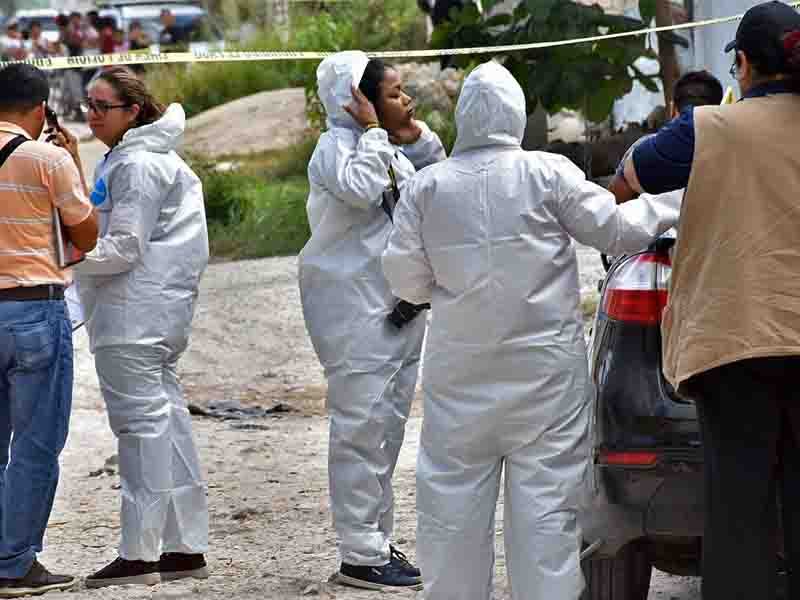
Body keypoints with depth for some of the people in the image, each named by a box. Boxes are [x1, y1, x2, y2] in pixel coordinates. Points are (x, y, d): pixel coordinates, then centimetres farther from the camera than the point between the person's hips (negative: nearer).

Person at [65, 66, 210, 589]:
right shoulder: (148, 157, 19)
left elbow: (124, 248, -18)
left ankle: (140, 554, -8)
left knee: (142, 420, -9)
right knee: (167, 419, 11)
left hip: (132, 318, -11)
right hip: (157, 316, 11)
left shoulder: (137, 165, -14)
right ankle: (187, 547, 14)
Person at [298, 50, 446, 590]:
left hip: (400, 312, 9)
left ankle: (379, 542, 22)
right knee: (361, 432, -7)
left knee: (388, 430, 14)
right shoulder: (336, 147, -12)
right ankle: (361, 556, -5)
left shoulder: (394, 153, 14)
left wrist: (419, 136, 9)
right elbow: (360, 188, -30)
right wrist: (374, 132, -18)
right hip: (355, 310, -9)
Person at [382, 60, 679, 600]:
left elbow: (406, 281, 1)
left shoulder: (426, 187, -1)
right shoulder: (549, 174, -8)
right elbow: (613, 229, -2)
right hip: (546, 369, -2)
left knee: (454, 494, 9)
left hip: (460, 377, 2)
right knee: (546, 497, 1)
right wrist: (664, 209, 16)